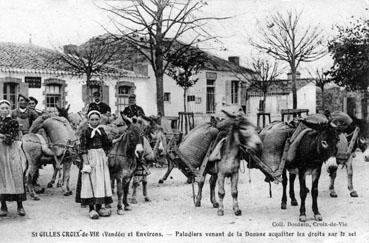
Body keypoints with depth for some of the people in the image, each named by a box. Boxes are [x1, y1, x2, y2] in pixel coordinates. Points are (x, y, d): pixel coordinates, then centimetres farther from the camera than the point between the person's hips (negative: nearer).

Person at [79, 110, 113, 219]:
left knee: (102, 181, 7)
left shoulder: (102, 131, 9)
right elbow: (83, 148, -10)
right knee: (90, 182, -3)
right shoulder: (85, 132, -6)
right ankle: (91, 208, 3)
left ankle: (99, 207, 17)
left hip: (102, 157, 5)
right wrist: (86, 163, -16)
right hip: (90, 157, -5)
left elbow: (107, 144, 16)